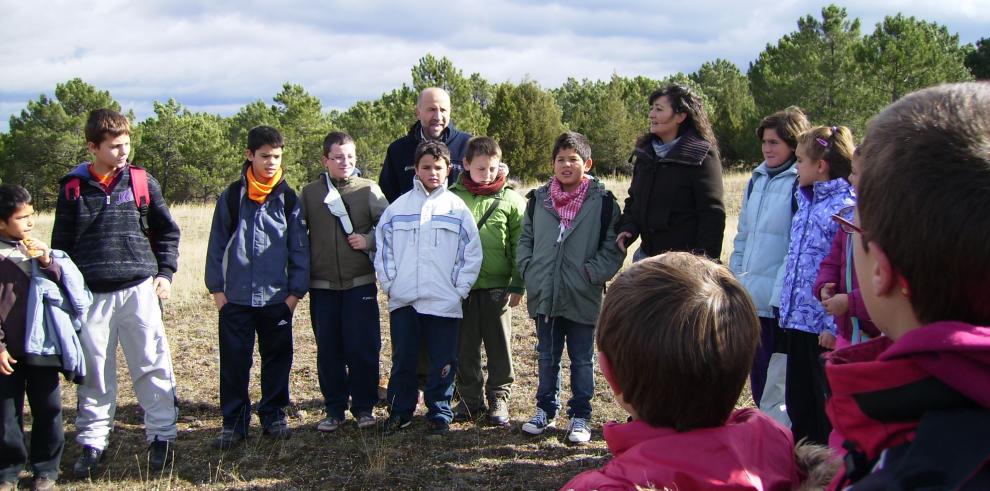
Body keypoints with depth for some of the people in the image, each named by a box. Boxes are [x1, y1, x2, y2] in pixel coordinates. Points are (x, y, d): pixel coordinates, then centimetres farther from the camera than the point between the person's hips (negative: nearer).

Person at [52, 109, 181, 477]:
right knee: (94, 373, 8)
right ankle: (91, 443, 20)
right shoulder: (73, 187, 3)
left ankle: (161, 437, 12)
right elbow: (61, 242, 10)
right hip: (91, 295, 0)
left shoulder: (142, 181, 3)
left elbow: (166, 230, 12)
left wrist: (165, 273, 4)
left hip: (139, 290, 0)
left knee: (153, 366, 1)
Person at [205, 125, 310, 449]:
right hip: (236, 298, 0)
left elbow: (299, 248, 4)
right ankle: (233, 422, 14)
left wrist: (296, 291, 0)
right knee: (234, 362, 3)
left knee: (277, 360, 9)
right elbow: (217, 244, 5)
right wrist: (216, 287, 1)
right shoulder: (231, 196, 2)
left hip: (277, 298, 1)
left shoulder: (288, 199, 3)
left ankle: (274, 416, 23)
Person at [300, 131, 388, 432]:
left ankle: (364, 407, 15)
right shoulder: (309, 193, 5)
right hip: (322, 285, 2)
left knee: (362, 348, 1)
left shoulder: (368, 190, 1)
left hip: (360, 283, -2)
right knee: (328, 350, 7)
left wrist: (369, 240, -15)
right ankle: (334, 409, 19)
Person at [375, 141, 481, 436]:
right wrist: (390, 283, 0)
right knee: (402, 361, 10)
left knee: (443, 363, 5)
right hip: (403, 300, 2)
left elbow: (472, 253, 1)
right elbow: (383, 248, 8)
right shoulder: (398, 207, 6)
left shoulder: (457, 208, 2)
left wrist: (460, 289, -4)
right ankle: (400, 412, 24)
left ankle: (440, 414, 18)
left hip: (444, 301, -1)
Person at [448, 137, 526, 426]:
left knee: (499, 344, 8)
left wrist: (518, 284, -2)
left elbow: (520, 245, 0)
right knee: (465, 346, 10)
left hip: (497, 285, -1)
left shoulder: (510, 200, -2)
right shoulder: (453, 196, 1)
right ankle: (470, 398, 23)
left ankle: (499, 397, 21)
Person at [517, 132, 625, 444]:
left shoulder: (603, 201, -6)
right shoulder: (538, 199, 4)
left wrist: (592, 273, -14)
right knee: (547, 357, 18)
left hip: (583, 298, -3)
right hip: (544, 296, 3)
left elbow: (613, 247, -6)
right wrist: (528, 269, 0)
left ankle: (580, 415, 23)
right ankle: (546, 409, 33)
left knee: (582, 360, 10)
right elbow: (525, 239, 13)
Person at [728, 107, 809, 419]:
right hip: (752, 298, 8)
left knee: (776, 391, -1)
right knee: (758, 382, 16)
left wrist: (782, 296, -18)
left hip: (782, 300, -8)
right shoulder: (758, 179, 14)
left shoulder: (802, 183, -11)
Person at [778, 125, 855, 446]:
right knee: (798, 402, 18)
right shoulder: (807, 200, 13)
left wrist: (834, 325, -20)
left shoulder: (845, 207, -15)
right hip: (798, 320, 9)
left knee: (828, 407, 4)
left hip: (824, 326, -9)